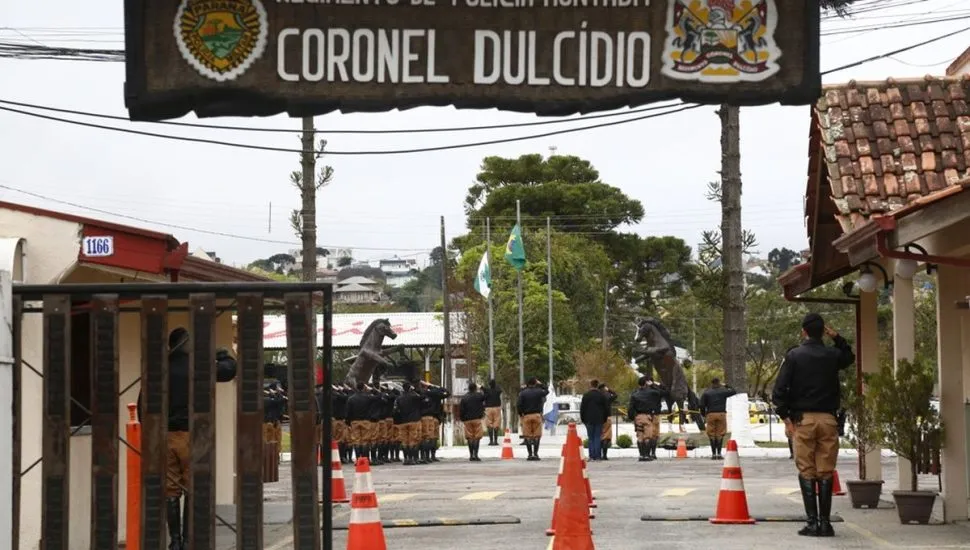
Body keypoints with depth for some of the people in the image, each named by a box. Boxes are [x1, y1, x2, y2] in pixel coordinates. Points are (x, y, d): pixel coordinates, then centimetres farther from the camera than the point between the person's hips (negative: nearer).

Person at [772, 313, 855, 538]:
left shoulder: (794, 356, -4)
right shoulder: (833, 356, 4)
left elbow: (779, 390, -10)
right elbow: (849, 356, 30)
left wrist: (785, 415, -2)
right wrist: (836, 337, 19)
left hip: (803, 420, -2)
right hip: (828, 419, 2)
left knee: (807, 472, 1)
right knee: (826, 473, 6)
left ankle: (813, 522, -3)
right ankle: (825, 522, 5)